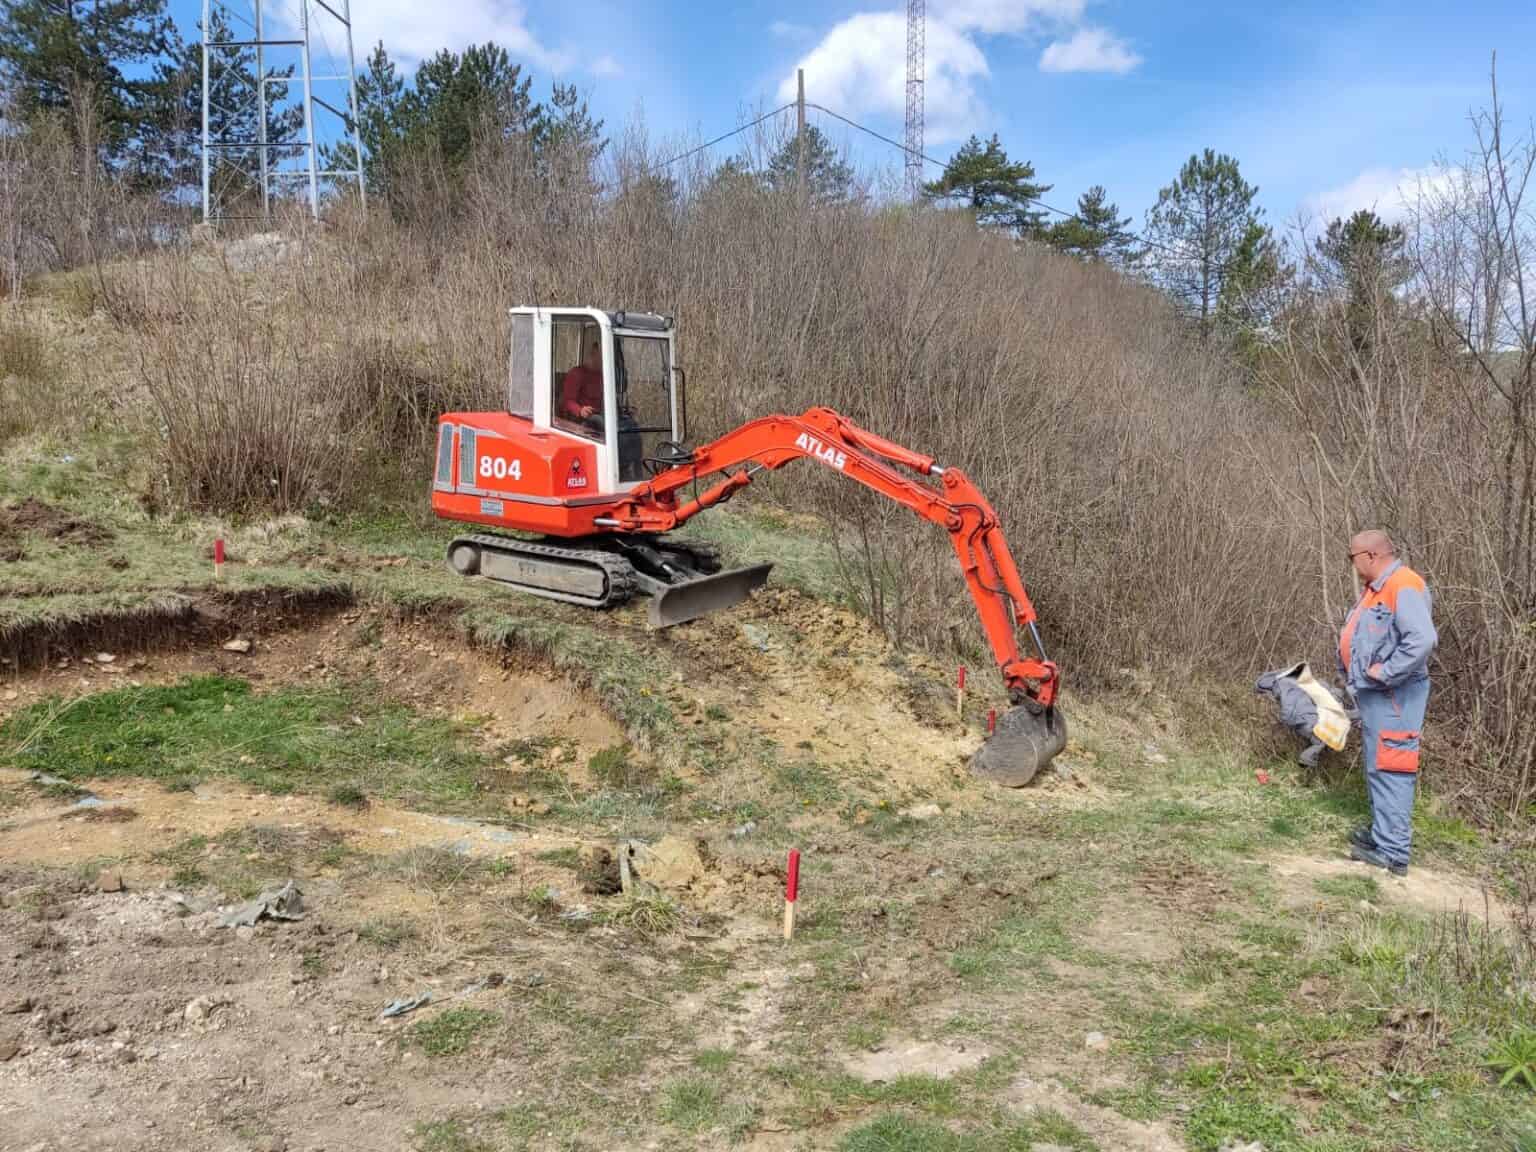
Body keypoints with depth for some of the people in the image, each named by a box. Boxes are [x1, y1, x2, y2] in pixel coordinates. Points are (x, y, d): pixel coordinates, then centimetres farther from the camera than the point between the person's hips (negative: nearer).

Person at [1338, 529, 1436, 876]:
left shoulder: (1403, 587, -18)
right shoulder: (1377, 588, 15)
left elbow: (1422, 639, -29)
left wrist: (1385, 673, -22)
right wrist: (1358, 677, 12)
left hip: (1392, 697, -11)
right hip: (1373, 694, 11)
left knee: (1390, 770, -8)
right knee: (1377, 768, 18)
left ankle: (1392, 853, -5)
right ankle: (1382, 833, 30)